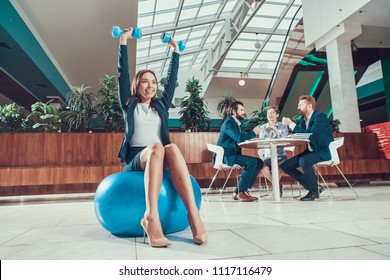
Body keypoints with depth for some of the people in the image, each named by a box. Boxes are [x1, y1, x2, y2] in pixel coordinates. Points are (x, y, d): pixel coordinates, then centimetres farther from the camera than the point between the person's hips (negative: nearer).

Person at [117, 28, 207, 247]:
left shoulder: (161, 105, 21)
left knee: (172, 148, -35)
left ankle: (193, 214, -47)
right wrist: (124, 42, 9)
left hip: (161, 159, 2)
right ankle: (151, 216, -49)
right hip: (136, 159, -2)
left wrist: (175, 51, 27)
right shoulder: (129, 104, 14)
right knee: (156, 148, -37)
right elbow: (123, 75, 8)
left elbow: (172, 79, 22)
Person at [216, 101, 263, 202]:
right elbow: (239, 138, -26)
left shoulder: (236, 123, 18)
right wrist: (254, 132, -13)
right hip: (226, 155, -10)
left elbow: (242, 137, 13)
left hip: (233, 153, 10)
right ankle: (240, 192, -17)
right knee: (251, 162, -26)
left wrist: (252, 133, -2)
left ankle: (240, 191, 0)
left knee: (259, 162, 2)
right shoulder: (229, 123, -12)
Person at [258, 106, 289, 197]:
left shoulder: (283, 126, 6)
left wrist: (275, 129, -21)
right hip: (268, 156, 1)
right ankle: (278, 186, -3)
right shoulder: (263, 127, 10)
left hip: (281, 155, -1)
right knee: (263, 167, -30)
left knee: (278, 166, -34)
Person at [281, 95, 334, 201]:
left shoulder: (320, 116, -12)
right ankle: (314, 187, 1)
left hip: (324, 151, -8)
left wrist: (291, 124, -24)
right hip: (310, 151, 8)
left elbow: (309, 134, -25)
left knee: (303, 161, -36)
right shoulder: (303, 120, 10)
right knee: (285, 165, -4)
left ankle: (314, 191, -13)